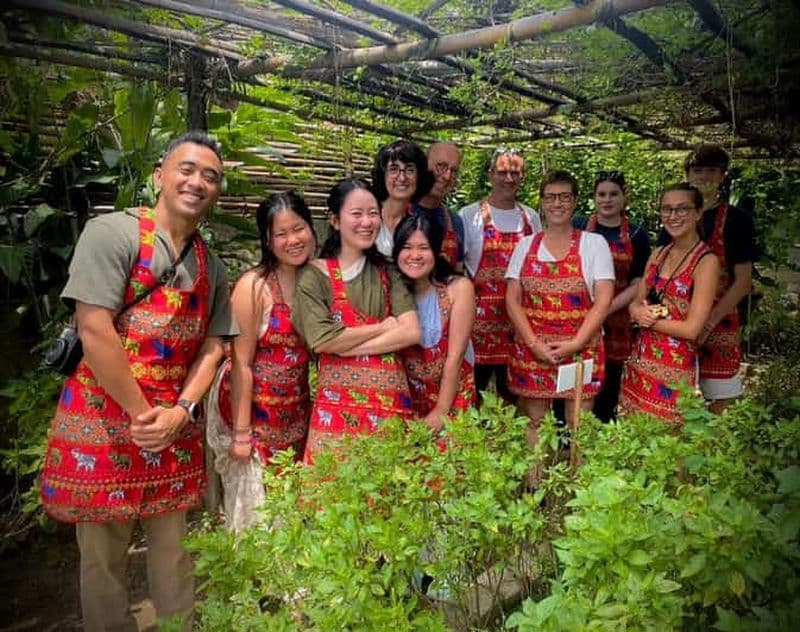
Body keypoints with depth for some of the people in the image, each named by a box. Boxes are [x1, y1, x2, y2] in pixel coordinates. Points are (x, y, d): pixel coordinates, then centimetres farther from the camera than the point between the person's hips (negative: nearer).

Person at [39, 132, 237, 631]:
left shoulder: (212, 265, 9)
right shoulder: (113, 232, -9)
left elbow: (213, 344, 7)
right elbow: (94, 330, -17)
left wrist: (181, 411, -8)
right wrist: (142, 413, -14)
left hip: (176, 426, 5)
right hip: (104, 419, -4)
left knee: (172, 550, 17)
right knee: (104, 557, 10)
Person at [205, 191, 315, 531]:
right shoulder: (253, 286, -15)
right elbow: (241, 363, -15)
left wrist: (315, 412, 4)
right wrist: (241, 433, -15)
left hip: (298, 411, 5)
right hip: (255, 408, -5)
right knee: (257, 507, 7)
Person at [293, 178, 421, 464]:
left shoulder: (388, 272, 8)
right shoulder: (314, 275, -2)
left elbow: (412, 332, -4)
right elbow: (321, 340, -14)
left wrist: (347, 346, -11)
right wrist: (383, 326, -6)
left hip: (391, 399, 3)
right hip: (338, 403, -3)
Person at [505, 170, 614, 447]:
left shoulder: (594, 243, 2)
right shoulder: (526, 245, 7)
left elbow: (603, 300, -4)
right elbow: (512, 300, 2)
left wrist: (575, 344, -13)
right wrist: (534, 344, -9)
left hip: (581, 349, -1)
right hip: (532, 350, 2)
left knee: (579, 426, 4)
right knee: (534, 424, 8)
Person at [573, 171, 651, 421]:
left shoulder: (636, 235, 5)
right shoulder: (577, 227, 3)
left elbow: (638, 285, 2)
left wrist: (604, 310, -11)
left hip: (615, 324, 1)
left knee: (607, 394, 9)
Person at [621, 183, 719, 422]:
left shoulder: (706, 261, -11)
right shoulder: (658, 254, 9)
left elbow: (691, 329, -16)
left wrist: (647, 319, -8)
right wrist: (639, 313, -12)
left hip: (675, 364, -6)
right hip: (640, 357, 6)